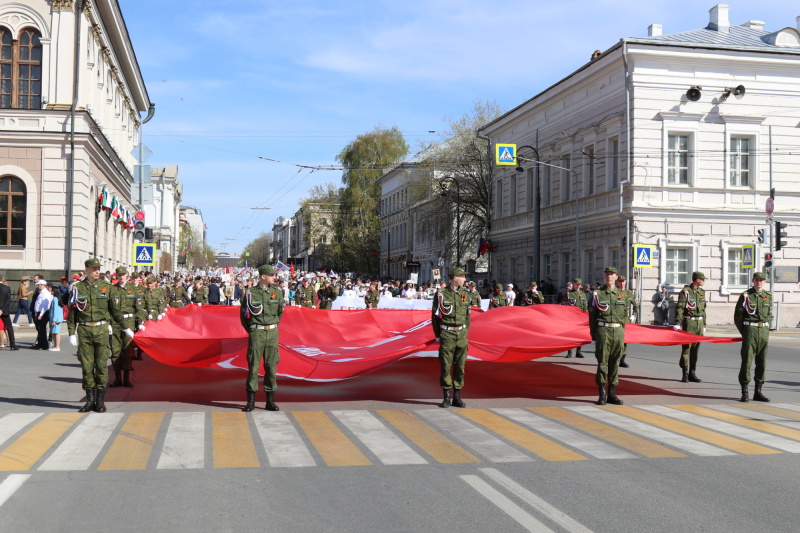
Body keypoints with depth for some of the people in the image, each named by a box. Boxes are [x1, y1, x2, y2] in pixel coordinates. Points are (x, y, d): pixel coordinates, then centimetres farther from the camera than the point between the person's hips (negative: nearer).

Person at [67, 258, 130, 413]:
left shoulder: (106, 287, 6)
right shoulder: (78, 288, 4)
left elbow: (114, 310, 14)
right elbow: (72, 312, 5)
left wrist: (126, 328, 17)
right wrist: (72, 333, 0)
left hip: (101, 330, 0)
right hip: (84, 330, 0)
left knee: (101, 364, 0)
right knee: (86, 365, 2)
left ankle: (100, 400, 8)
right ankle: (90, 399, 12)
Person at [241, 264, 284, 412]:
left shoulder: (277, 292, 5)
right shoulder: (251, 293, -4)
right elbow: (243, 315, 6)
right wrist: (251, 331, 9)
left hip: (272, 333, 3)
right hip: (256, 333, -3)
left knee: (271, 366, 4)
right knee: (253, 366, -2)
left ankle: (270, 401, 11)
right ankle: (251, 401, 6)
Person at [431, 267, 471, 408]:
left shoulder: (465, 294, 7)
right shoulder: (441, 294, -5)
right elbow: (435, 317, -1)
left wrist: (466, 333, 9)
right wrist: (438, 336, -2)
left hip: (462, 334, 4)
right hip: (447, 334, -4)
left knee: (460, 366, 4)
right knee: (445, 366, -1)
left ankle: (457, 397, 11)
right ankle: (446, 397, 8)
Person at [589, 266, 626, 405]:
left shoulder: (621, 294, 12)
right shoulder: (597, 294, 2)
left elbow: (624, 316, 15)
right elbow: (592, 317, 2)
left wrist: (622, 332, 9)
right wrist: (593, 337, -1)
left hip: (618, 331, 3)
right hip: (603, 330, -3)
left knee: (615, 362, 6)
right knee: (602, 362, -3)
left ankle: (612, 394, 13)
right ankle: (602, 395, 3)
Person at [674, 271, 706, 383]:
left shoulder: (702, 292, 13)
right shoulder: (686, 291, -7)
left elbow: (703, 310, 19)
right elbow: (679, 308, -12)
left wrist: (704, 324, 18)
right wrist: (677, 323, -19)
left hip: (699, 323, 6)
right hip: (688, 323, -6)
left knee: (695, 349, 8)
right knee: (686, 348, -3)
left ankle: (692, 373, 15)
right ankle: (685, 374, 4)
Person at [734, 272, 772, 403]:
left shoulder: (768, 296, 10)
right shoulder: (745, 295, -3)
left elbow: (769, 315, 19)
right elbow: (737, 316, -1)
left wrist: (766, 330, 10)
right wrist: (744, 332, 0)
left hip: (764, 331, 5)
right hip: (750, 329, -4)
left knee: (762, 363, 6)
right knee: (747, 361, -6)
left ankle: (758, 392, 14)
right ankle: (745, 393, -2)